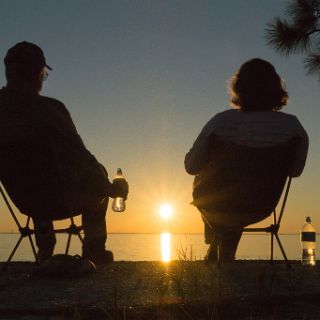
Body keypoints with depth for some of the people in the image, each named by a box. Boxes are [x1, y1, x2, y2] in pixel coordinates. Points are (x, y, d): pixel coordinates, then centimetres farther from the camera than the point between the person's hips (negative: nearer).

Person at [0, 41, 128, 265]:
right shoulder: (50, 109, -21)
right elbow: (80, 159, -15)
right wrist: (111, 189, 0)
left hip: (25, 202, 5)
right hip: (63, 201, -5)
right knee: (97, 174, 24)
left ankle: (45, 251, 34)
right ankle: (94, 251, 24)